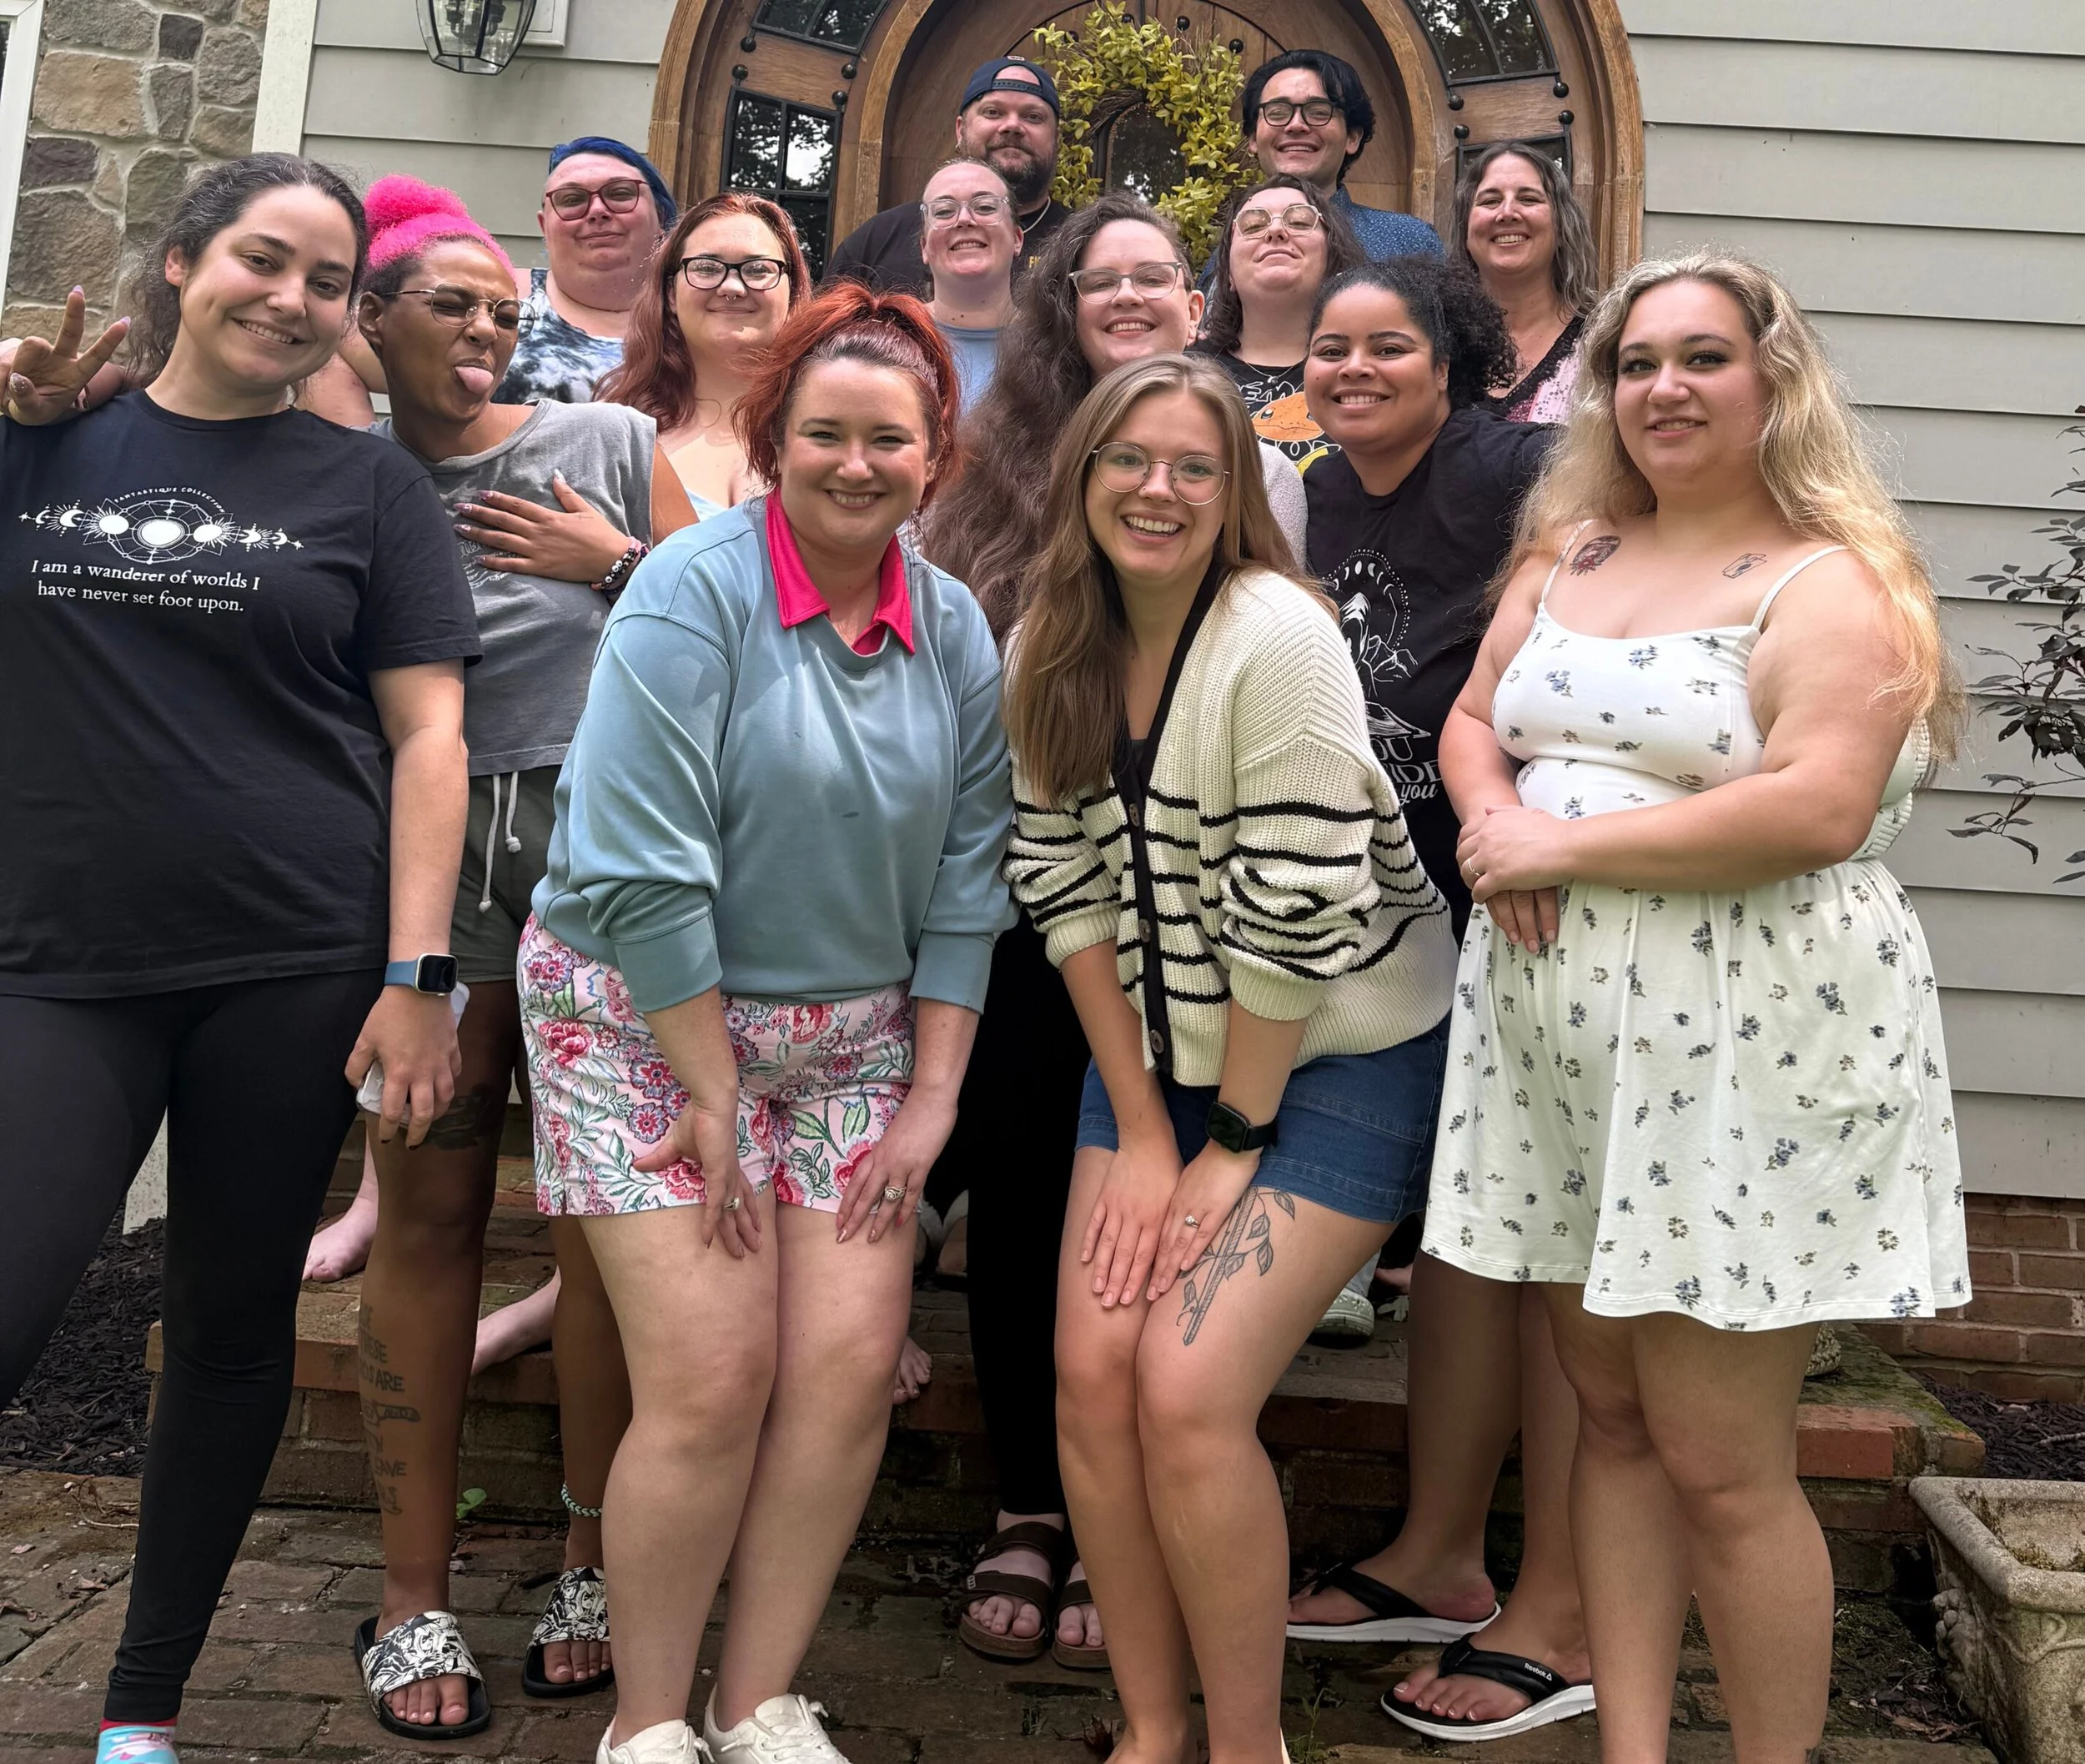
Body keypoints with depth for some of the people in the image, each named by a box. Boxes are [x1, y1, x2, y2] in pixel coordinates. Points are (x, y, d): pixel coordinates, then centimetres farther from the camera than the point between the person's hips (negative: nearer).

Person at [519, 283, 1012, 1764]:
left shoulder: (955, 630, 4)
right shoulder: (697, 591, -13)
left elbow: (966, 870, 5)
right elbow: (639, 867, -18)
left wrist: (932, 1090, 0)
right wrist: (713, 1090, -15)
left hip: (854, 1035, 5)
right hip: (650, 1019, -5)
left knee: (852, 1365, -3)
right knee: (713, 1379, -8)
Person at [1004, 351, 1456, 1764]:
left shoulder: (1277, 639, -20)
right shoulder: (1053, 649, -1)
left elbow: (1297, 916, -21)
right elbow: (1066, 884, -1)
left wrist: (1235, 1143, -14)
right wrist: (1142, 1129, -4)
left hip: (1335, 1058, -5)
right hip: (1158, 1052, 6)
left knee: (1191, 1392, -13)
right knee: (1095, 1371, -3)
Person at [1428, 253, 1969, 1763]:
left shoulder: (1835, 580, -6)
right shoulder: (1568, 553, 16)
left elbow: (1819, 808, -20)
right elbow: (1472, 723, 18)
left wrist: (1565, 845, -15)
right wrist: (1497, 824, -5)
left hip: (1746, 1054, -6)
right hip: (1557, 1039, 7)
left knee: (1722, 1462, -1)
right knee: (1613, 1414, 13)